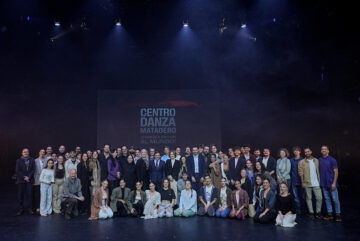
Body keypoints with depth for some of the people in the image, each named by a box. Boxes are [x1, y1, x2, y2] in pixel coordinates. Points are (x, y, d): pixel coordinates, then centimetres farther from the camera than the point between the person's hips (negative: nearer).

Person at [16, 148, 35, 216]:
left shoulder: (32, 160, 8)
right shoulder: (19, 160, 7)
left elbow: (33, 170, 1)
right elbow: (18, 171, -1)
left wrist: (28, 177, -11)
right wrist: (24, 177, -9)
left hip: (29, 180, 0)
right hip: (21, 180, 0)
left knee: (29, 194, 0)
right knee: (21, 195, 2)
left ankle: (29, 208, 7)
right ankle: (21, 209, 10)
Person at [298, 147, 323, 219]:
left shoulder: (316, 160, 9)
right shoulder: (302, 162, -2)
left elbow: (318, 171, 12)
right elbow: (300, 173, -3)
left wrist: (319, 180, 6)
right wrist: (302, 182, -8)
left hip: (316, 183, 3)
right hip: (307, 184, -2)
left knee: (319, 198, 0)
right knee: (309, 198, 5)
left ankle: (318, 212, 15)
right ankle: (311, 212, 15)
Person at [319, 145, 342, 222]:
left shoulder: (332, 160, -6)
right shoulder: (319, 160, 6)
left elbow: (336, 172, -8)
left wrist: (334, 183, -13)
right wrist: (320, 181, 7)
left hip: (331, 183, -4)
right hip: (324, 184, 5)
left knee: (335, 199, 0)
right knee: (327, 199, 10)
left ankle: (338, 214, 10)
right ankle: (329, 214, 18)